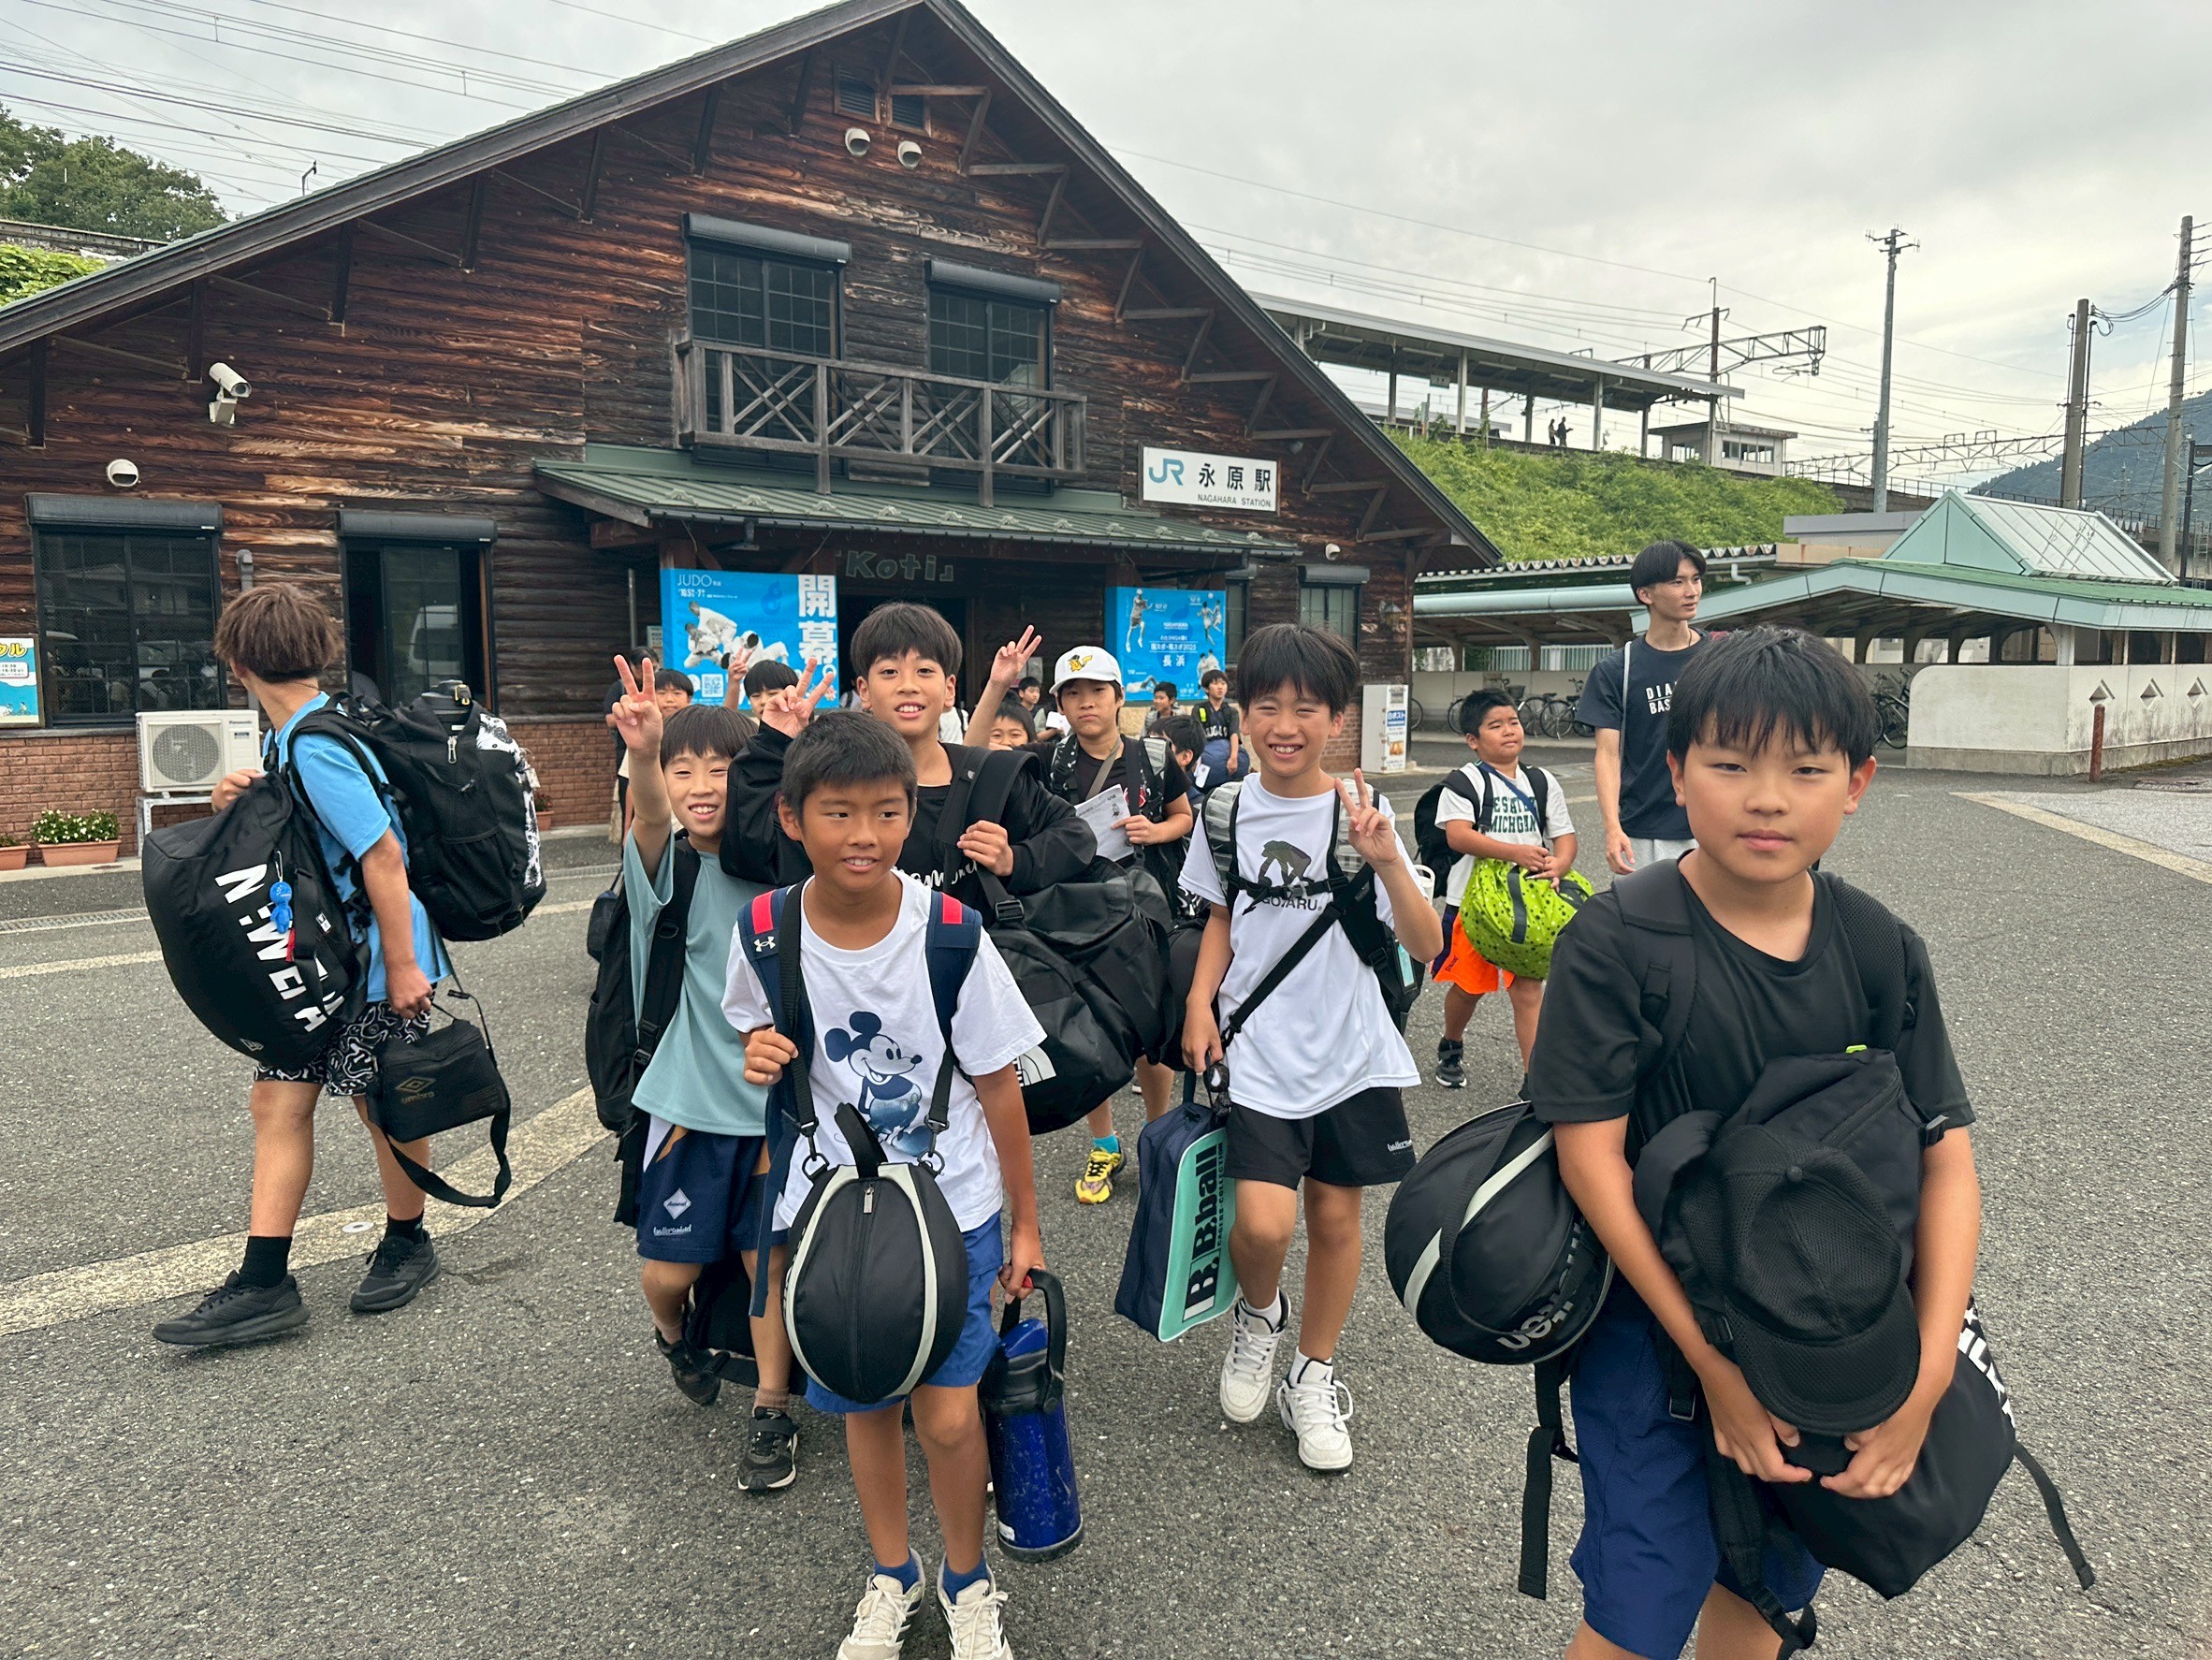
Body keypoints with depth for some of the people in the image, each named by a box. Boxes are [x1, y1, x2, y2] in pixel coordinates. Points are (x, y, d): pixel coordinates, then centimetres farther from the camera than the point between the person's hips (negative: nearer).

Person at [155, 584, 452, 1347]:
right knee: (277, 1100, 7)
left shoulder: (316, 748, -21)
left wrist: (402, 967, -22)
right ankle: (263, 1285, 12)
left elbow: (383, 855, -25)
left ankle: (406, 1246, 28)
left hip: (377, 967, -9)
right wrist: (241, 802, 1)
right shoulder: (292, 738, 9)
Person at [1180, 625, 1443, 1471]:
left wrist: (1387, 864, -26)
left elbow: (1426, 947, -11)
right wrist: (1200, 1002, -1)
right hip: (1258, 1051, 0)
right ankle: (1258, 1314, 23)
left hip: (1350, 1050, 0)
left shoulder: (1361, 812, -7)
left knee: (1335, 1213, 10)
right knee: (1262, 1224, -12)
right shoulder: (1229, 809, -1)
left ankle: (1315, 1374, 34)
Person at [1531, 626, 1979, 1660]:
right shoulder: (1614, 943, -18)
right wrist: (1715, 1362, -17)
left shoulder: (1885, 955, -6)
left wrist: (1927, 1379, -13)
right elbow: (1592, 1156, -19)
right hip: (1657, 1332, -4)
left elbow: (1946, 1161, -4)